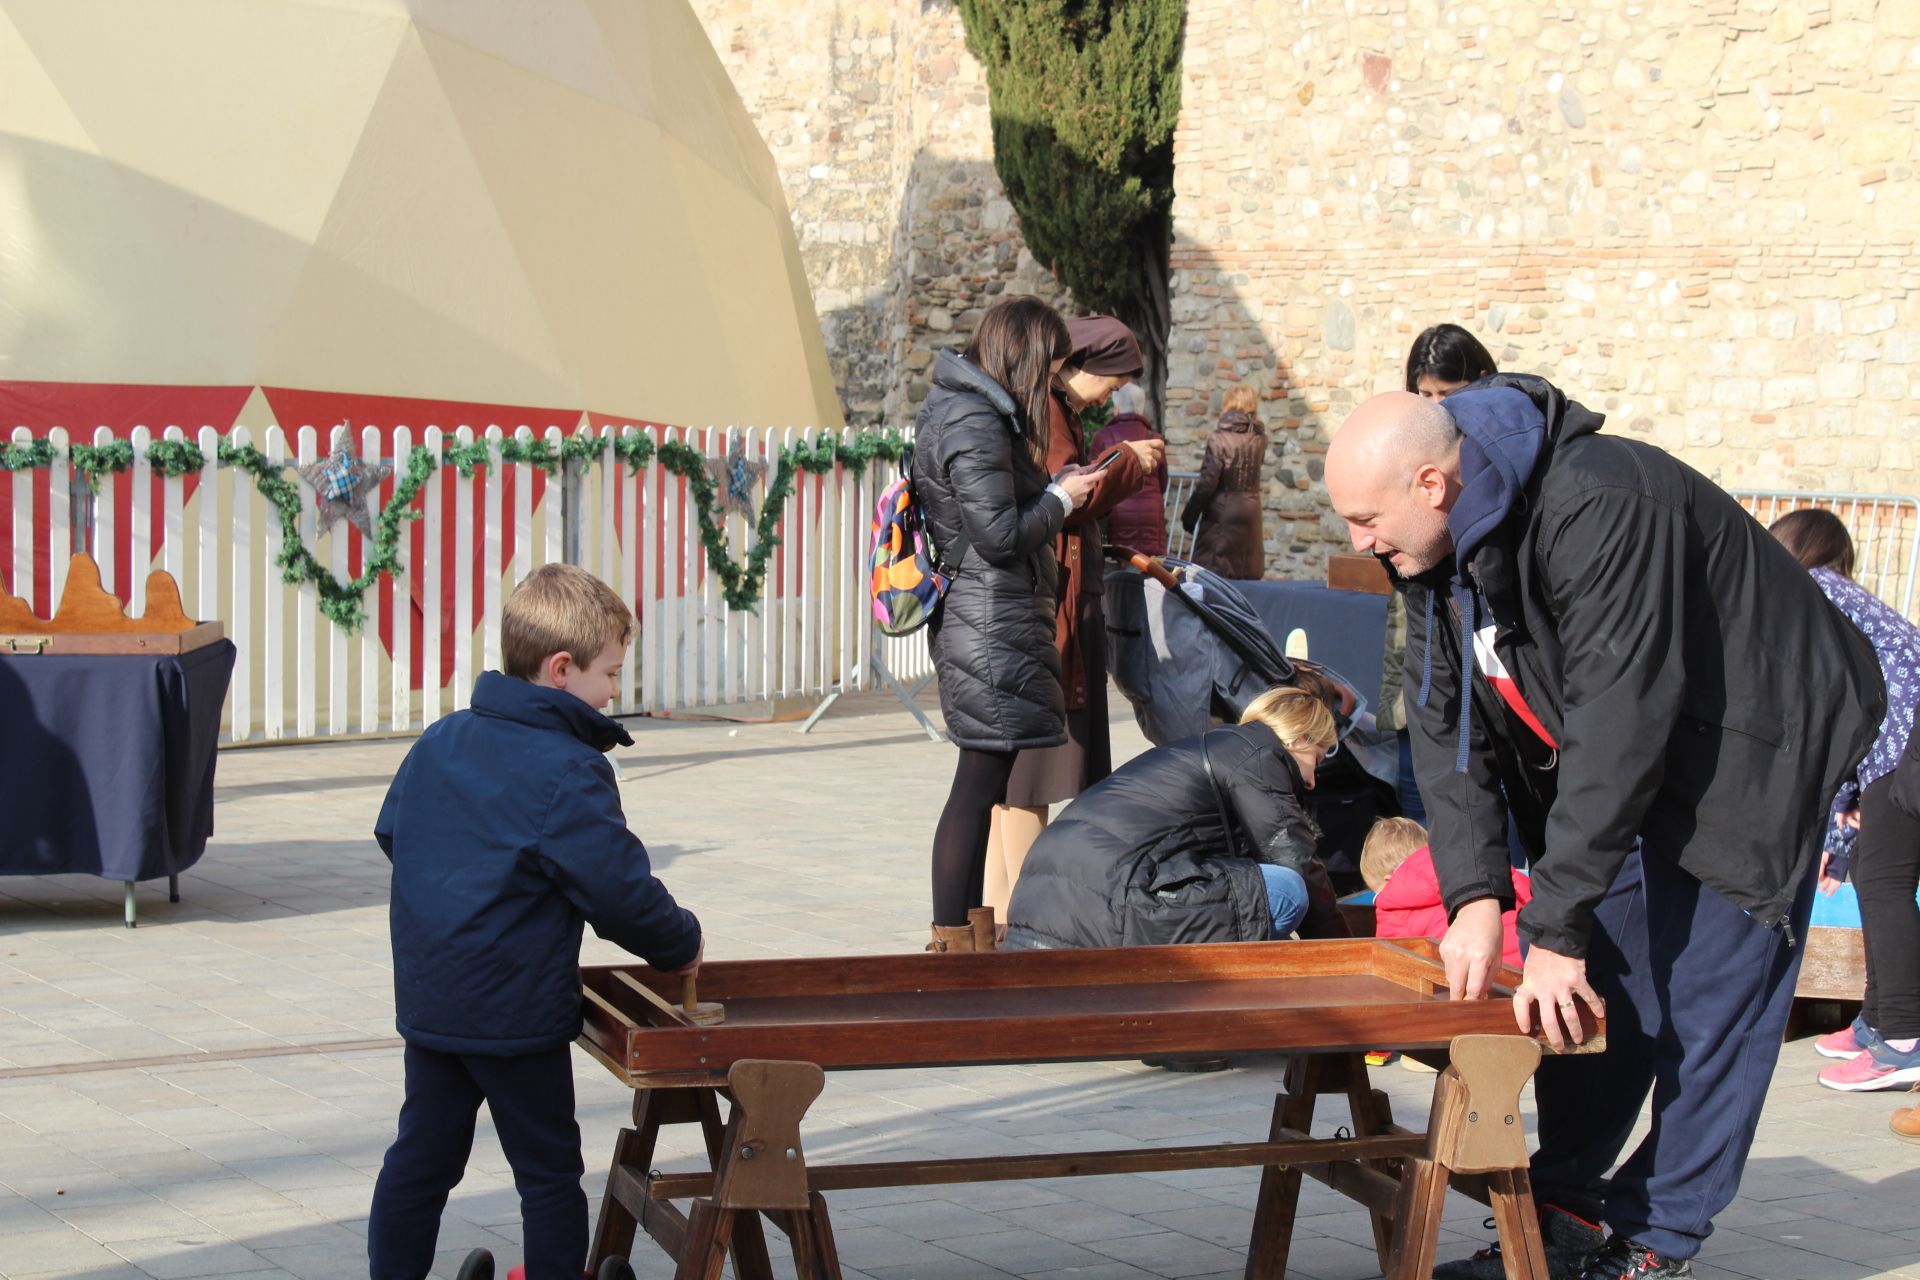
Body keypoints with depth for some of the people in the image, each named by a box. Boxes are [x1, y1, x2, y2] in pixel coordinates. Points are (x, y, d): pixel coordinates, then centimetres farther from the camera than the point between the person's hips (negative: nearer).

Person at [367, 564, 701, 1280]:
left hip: (426, 999, 7)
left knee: (421, 1159, 15)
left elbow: (390, 833, 16)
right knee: (547, 1171, 7)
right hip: (517, 1013, -7)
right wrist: (680, 946, -1)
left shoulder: (439, 743, 4)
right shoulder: (570, 772, -18)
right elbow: (620, 891, -17)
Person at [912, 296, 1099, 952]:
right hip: (993, 632, -11)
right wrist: (1061, 497, -5)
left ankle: (972, 928, 21)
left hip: (974, 623, 11)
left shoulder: (960, 407, 17)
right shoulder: (975, 423, -16)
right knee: (982, 779, -7)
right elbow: (1001, 536, -19)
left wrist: (1054, 486, 14)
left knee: (986, 783, 14)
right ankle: (953, 938, -3)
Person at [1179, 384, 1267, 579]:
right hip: (1250, 513, 5)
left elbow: (1207, 484, -13)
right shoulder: (1259, 439, 2)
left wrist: (1189, 515, -3)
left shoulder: (1219, 439, -12)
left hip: (1221, 514, -5)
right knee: (1248, 576, 9)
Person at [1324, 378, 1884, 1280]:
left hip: (1748, 756, -7)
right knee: (1593, 987, 5)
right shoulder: (1434, 542, -8)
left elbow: (1619, 723, -35)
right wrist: (1474, 894, -18)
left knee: (1708, 997, -6)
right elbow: (1445, 722, -6)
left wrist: (1555, 927, -32)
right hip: (1610, 765, 8)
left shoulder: (1601, 511, -35)